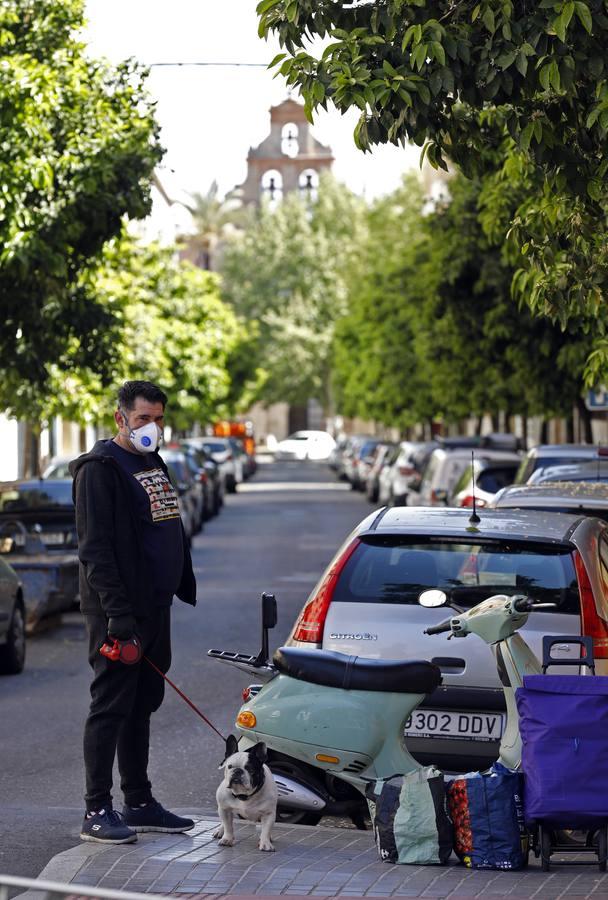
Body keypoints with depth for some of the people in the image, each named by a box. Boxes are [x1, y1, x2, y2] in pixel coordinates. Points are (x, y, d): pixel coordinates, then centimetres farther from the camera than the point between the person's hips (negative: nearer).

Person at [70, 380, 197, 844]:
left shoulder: (154, 465, 17)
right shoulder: (100, 468, -12)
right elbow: (95, 547, -18)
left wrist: (184, 591, 16)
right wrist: (117, 612, -23)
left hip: (155, 610, 9)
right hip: (118, 613, -9)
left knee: (142, 706, 14)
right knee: (110, 707, -6)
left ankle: (140, 804, 21)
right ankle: (97, 812, -3)